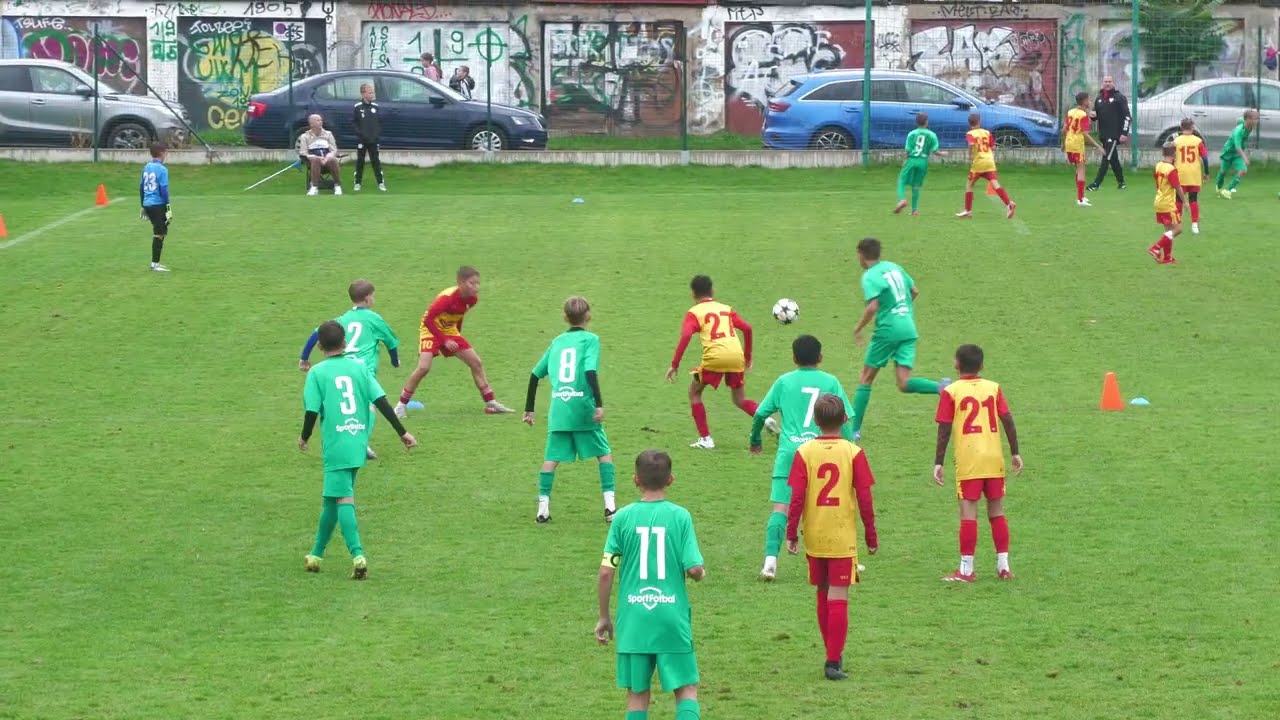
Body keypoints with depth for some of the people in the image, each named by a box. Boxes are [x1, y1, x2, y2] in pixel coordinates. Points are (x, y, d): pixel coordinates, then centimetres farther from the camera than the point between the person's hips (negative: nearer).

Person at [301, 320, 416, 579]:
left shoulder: (317, 372, -4)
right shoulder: (359, 368, 7)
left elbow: (312, 411, -7)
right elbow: (381, 401, 2)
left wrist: (304, 437, 12)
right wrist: (402, 432, 6)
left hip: (335, 444, -5)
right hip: (358, 442, 5)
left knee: (343, 500, -7)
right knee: (333, 497, 16)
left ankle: (358, 555, -24)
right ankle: (317, 554, 22)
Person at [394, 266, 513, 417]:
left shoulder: (472, 299, -9)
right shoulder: (447, 298, -31)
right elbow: (428, 319, -27)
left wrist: (458, 336, 7)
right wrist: (444, 341, -27)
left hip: (450, 331, 7)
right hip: (431, 330, -7)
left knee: (476, 363, 2)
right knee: (424, 367, -23)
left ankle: (490, 403, 11)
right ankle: (401, 405, -10)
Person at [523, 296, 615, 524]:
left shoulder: (557, 341, 16)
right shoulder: (590, 339, 2)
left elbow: (535, 375, 17)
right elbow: (591, 371, -14)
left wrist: (529, 409, 24)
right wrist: (599, 404, -17)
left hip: (558, 409, 3)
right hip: (583, 407, -3)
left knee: (551, 458, 7)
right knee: (604, 453, 10)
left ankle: (543, 509, 1)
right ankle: (609, 506, 2)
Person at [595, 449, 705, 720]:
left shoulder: (623, 517, -2)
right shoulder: (680, 516, -4)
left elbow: (606, 573, -4)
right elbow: (694, 569, -10)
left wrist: (604, 617, 8)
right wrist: (701, 573, 15)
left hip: (633, 619, 1)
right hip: (673, 617, -1)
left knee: (637, 693, 9)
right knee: (687, 689, 7)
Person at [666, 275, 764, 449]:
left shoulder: (694, 312, 9)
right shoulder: (726, 309, 21)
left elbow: (685, 336, -7)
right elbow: (747, 328, 12)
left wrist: (675, 364, -6)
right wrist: (748, 356, 21)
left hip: (714, 356, -4)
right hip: (737, 356, 4)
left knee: (694, 392, 19)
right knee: (740, 400, 20)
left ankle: (705, 439, 11)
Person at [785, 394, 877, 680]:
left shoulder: (804, 452, -4)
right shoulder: (853, 453, -7)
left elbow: (796, 497, -6)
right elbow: (865, 499, -5)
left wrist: (791, 533, 2)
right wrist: (871, 536, 4)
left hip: (814, 537, 2)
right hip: (843, 537, -2)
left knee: (823, 596, 15)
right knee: (838, 598, -2)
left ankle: (834, 656, 24)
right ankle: (834, 662, -9)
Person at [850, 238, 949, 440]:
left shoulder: (869, 277, -8)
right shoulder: (894, 267, 14)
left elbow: (872, 307, -20)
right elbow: (915, 291, 21)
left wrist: (858, 329, -8)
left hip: (887, 330, -6)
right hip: (909, 330, 6)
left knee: (865, 378, 9)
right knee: (904, 384, 0)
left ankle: (855, 429, 8)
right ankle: (943, 388, -26)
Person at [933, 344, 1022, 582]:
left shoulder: (951, 392, -2)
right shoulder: (994, 388, 6)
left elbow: (944, 430, -5)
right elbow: (1008, 421, 2)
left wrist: (938, 462, -3)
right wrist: (1015, 453, 10)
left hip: (967, 459, -3)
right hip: (994, 458, 3)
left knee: (968, 513, -2)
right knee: (997, 512, 12)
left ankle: (966, 569, -3)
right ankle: (1003, 566, 11)